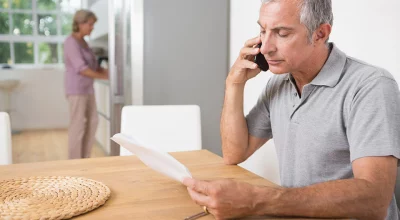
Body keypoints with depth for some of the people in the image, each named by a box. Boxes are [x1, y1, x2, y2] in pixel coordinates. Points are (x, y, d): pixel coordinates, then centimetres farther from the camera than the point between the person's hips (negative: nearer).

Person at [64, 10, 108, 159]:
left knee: (92, 122, 10)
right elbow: (81, 68, -23)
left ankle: (85, 159, 20)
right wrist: (104, 76, -17)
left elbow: (92, 66, 17)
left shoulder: (82, 42, 14)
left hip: (87, 89, 10)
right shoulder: (71, 42, -16)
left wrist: (108, 72, 2)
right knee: (78, 126, -5)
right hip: (76, 90, -10)